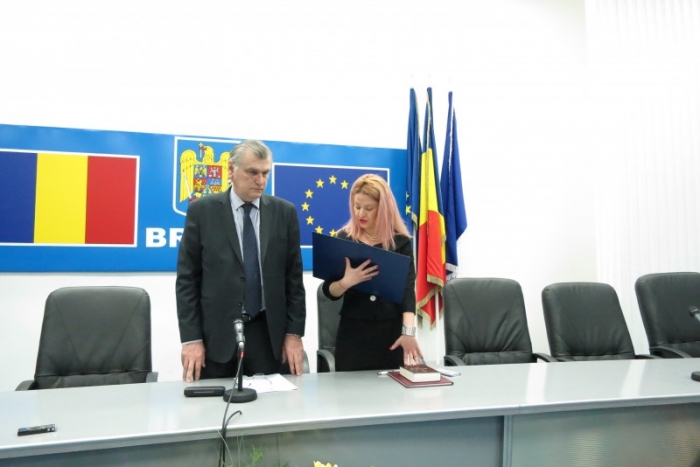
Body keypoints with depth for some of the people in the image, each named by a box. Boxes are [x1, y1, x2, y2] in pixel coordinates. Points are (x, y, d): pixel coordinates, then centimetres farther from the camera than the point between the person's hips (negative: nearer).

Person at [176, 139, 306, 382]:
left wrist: (294, 333, 0)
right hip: (216, 334, -1)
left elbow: (294, 276, 4)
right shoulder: (202, 210, -1)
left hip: (268, 333, 2)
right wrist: (191, 338, -6)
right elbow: (187, 278, -1)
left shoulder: (285, 212, 3)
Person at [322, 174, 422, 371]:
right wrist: (346, 282, -21)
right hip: (353, 332, 0)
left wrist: (408, 331, -25)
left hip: (391, 331, 0)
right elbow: (328, 291, 0)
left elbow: (407, 288, -10)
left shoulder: (400, 241, -2)